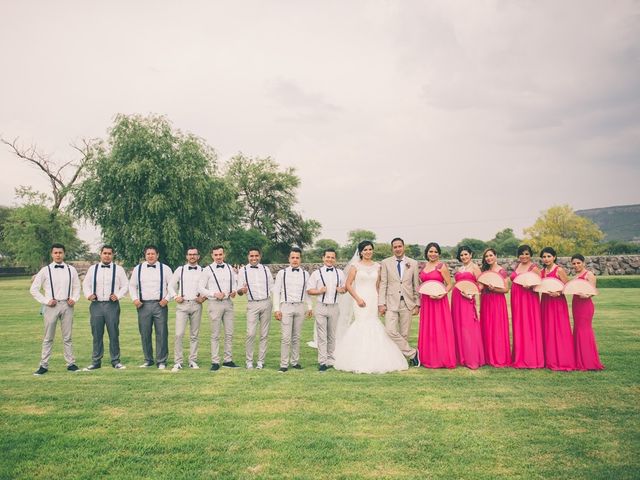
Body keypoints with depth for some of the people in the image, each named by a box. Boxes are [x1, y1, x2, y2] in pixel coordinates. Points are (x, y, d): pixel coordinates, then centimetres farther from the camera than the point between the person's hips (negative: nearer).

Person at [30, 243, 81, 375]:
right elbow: (33, 289, 3)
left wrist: (74, 299, -1)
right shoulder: (45, 270, 0)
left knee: (67, 337, 8)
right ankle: (44, 365, 13)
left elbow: (77, 287, 14)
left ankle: (71, 363, 13)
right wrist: (45, 301, -5)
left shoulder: (71, 270, 5)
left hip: (67, 305, 1)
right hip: (51, 306, -1)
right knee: (48, 338, 5)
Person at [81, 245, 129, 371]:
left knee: (114, 334, 1)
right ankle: (96, 361, 16)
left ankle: (115, 361, 10)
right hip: (96, 305, 2)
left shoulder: (119, 269, 6)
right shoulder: (92, 269, 12)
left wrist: (118, 295, -10)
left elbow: (125, 286, 5)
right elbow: (86, 284, 15)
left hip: (112, 305, -2)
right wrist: (88, 294, -3)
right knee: (97, 335, 6)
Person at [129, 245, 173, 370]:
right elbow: (132, 285, 16)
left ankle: (162, 361, 6)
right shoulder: (138, 269, 10)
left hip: (160, 305, -2)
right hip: (143, 305, 2)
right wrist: (134, 299, 3)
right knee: (145, 334, 7)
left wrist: (167, 299, -5)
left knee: (162, 334, -3)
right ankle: (148, 360, 20)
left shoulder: (165, 269, 4)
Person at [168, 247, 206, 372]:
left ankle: (193, 361, 15)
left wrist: (204, 298, -3)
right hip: (182, 304, -1)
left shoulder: (203, 271, 6)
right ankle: (178, 362, -1)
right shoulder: (180, 270, 8)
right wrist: (175, 296, 0)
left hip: (196, 305, 1)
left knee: (194, 335, 7)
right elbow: (171, 285, 13)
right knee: (179, 334, -8)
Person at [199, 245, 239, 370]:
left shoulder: (230, 268, 10)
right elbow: (201, 288, -2)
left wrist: (234, 291, 0)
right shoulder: (208, 270, -1)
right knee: (215, 335, 1)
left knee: (229, 333, 6)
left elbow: (235, 281, 20)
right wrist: (214, 294, -13)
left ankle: (228, 360, 15)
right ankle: (215, 362, 8)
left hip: (228, 303, 4)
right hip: (215, 303, -4)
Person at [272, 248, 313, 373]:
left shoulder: (305, 274, 8)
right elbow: (276, 292, 1)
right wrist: (276, 309, -4)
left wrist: (309, 307, 9)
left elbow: (307, 292, 13)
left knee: (297, 337, 8)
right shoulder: (282, 273, 1)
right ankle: (284, 364, 1)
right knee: (286, 338, -6)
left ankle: (295, 361, 18)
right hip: (286, 306, -2)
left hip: (300, 307, 3)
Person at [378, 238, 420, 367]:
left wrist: (417, 304, 5)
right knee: (390, 331, -14)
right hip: (391, 303, -1)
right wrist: (381, 303, -5)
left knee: (404, 334, 4)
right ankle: (412, 353, 0)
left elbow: (416, 285, 9)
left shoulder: (413, 263, 8)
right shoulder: (385, 263, 5)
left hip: (407, 303, 1)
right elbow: (383, 284, 2)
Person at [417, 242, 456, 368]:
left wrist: (442, 294, -21)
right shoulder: (423, 266, 13)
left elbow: (449, 284, -5)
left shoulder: (442, 267, -5)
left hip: (439, 301, -6)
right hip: (426, 301, 6)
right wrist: (419, 301, 14)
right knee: (427, 330, 9)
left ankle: (442, 359, 6)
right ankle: (429, 359, 17)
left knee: (440, 329, -3)